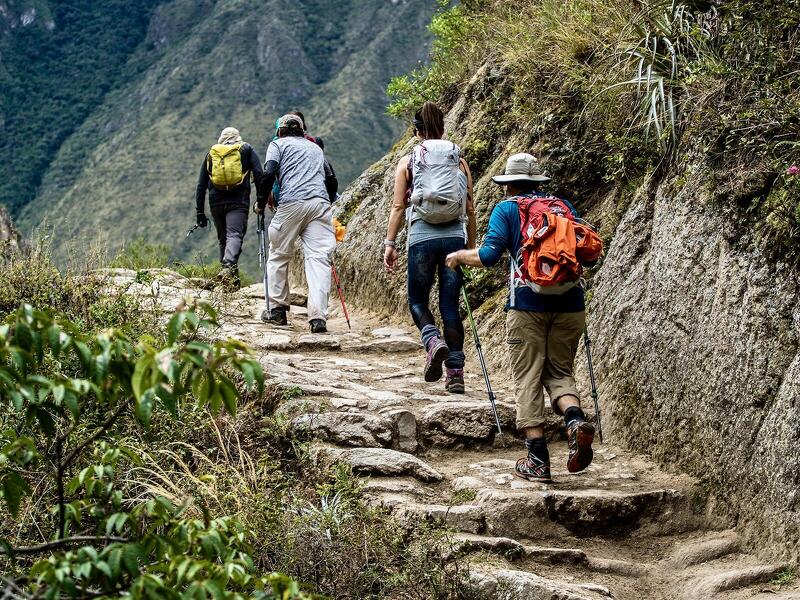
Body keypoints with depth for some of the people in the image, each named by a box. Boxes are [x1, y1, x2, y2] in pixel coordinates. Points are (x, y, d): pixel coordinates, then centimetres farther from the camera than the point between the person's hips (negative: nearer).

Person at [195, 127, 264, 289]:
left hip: (216, 203, 3)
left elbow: (201, 185, 16)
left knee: (223, 239, 16)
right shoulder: (246, 149, 12)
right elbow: (259, 174, -1)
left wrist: (200, 212, 18)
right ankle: (228, 267, -39)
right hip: (238, 202, -3)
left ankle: (229, 275, 15)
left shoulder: (210, 153, 19)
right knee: (235, 235, -15)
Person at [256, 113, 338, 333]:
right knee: (319, 258, -6)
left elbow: (269, 173, -1)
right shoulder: (315, 148, 30)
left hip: (292, 203, -3)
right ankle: (318, 317, -19)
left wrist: (261, 202, 8)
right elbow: (331, 180, 27)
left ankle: (277, 310, 15)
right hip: (320, 204, 3)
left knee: (279, 256, 13)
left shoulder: (278, 144, 15)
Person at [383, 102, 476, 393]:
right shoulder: (460, 162, 7)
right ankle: (456, 372, 3)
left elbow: (398, 206, -1)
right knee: (450, 305, 7)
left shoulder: (408, 162, 2)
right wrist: (471, 245, 17)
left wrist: (390, 243, 4)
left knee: (417, 300, 13)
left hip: (422, 238, -2)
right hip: (455, 238, 2)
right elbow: (470, 210, 8)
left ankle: (433, 341, -18)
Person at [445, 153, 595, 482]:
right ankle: (576, 421, -14)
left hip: (528, 303, -3)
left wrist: (460, 256, 14)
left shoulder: (506, 209, 6)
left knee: (528, 378, 2)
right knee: (559, 372, 15)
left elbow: (489, 256, -5)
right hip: (569, 302, 3)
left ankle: (538, 460, -3)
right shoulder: (564, 205, 16)